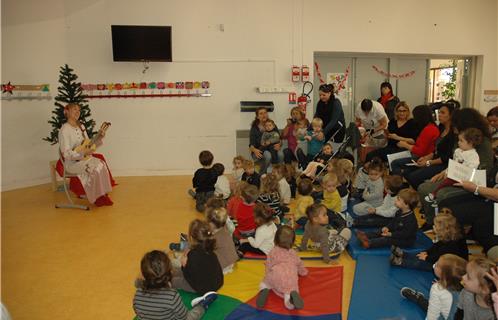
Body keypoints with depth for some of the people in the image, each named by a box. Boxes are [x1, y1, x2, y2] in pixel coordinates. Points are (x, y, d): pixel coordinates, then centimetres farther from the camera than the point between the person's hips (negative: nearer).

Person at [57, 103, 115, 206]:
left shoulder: (81, 127, 11)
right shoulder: (64, 130, -14)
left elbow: (88, 145, 13)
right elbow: (66, 154, -19)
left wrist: (99, 138, -2)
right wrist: (83, 152, -27)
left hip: (84, 158, 7)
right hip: (72, 162, -7)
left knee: (101, 164, -19)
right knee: (94, 168, -28)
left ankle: (102, 195, -11)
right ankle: (97, 198, -10)